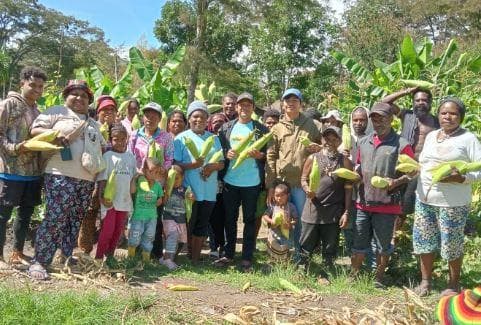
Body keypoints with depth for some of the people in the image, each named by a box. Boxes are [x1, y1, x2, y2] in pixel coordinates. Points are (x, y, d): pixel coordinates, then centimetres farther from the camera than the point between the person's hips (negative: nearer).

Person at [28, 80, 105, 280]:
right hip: (61, 176, -7)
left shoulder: (93, 124, 24)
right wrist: (56, 135, -17)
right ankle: (38, 262, -3)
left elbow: (102, 146, 29)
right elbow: (35, 129, -1)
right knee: (55, 219, -11)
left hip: (87, 179, 7)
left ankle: (66, 257, 23)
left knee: (75, 221, 11)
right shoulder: (57, 112, 6)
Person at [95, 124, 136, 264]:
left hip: (125, 200, 4)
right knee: (107, 229, -3)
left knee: (118, 230, 11)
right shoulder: (108, 156, -4)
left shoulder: (131, 156, 9)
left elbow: (134, 177, 14)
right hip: (110, 200, -4)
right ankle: (99, 257, 9)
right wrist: (101, 195, -17)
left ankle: (110, 255, 25)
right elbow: (102, 178, -8)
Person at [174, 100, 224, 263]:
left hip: (209, 191, 4)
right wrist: (192, 165, -21)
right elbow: (175, 164, -5)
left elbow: (222, 163, 12)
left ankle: (195, 259, 20)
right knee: (188, 225, 3)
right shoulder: (181, 138, 0)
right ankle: (186, 257, 18)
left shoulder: (213, 138, 12)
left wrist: (213, 167, -10)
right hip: (189, 191, -4)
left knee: (202, 225, 9)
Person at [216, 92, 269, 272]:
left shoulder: (261, 129, 3)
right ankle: (228, 254, 23)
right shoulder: (227, 127, 9)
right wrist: (226, 154, -10)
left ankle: (247, 258, 12)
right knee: (230, 219, 10)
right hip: (230, 181, 2)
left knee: (250, 220, 4)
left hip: (252, 182, -2)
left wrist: (258, 155, -16)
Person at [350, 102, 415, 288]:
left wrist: (396, 181, -20)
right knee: (359, 243, 12)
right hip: (363, 203, 4)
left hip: (386, 205, -4)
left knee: (383, 245, 10)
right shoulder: (364, 142, 10)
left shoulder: (401, 145, -7)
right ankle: (354, 276, 26)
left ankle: (379, 279, 25)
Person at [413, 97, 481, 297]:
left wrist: (461, 178, -24)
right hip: (424, 199, 5)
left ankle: (453, 284, 24)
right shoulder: (431, 136, 13)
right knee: (424, 241, 11)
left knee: (452, 244, 4)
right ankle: (425, 280, 27)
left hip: (453, 203, -5)